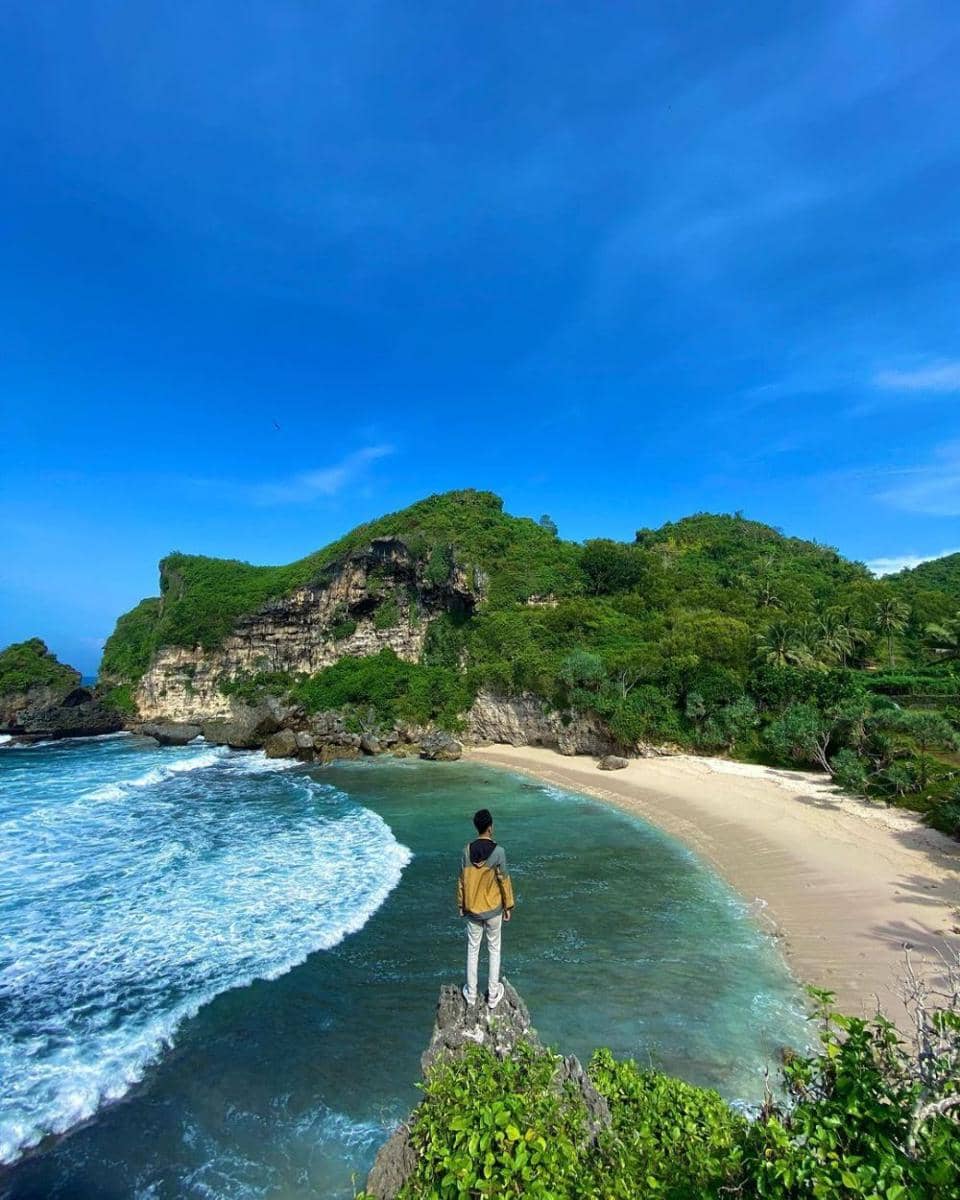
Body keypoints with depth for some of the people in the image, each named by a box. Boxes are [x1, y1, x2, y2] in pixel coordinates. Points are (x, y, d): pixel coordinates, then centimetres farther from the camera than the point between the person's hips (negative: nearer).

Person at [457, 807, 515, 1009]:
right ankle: (493, 995, 24)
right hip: (493, 909, -2)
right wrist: (508, 906, 2)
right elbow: (504, 881, -11)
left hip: (472, 909, 2)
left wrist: (461, 905, 11)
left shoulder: (467, 850, -11)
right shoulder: (498, 851, -19)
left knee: (472, 950, 17)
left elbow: (461, 880, -2)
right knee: (494, 950, 15)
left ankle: (471, 993, 27)